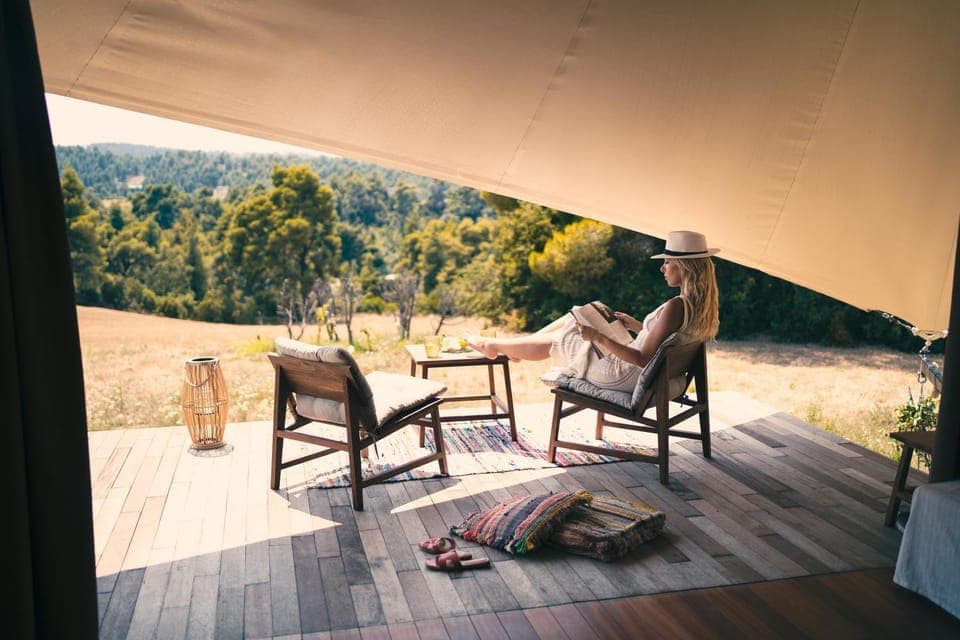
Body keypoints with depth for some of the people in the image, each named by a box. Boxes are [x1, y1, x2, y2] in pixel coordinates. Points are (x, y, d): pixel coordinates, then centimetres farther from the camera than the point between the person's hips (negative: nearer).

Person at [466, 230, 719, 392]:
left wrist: (599, 338, -29)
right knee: (572, 319, 17)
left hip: (623, 375, -9)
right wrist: (635, 325, 14)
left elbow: (644, 359, -30)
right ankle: (505, 348, 30)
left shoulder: (676, 306, -29)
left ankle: (492, 345, 30)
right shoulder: (703, 304, 0)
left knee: (555, 340, 8)